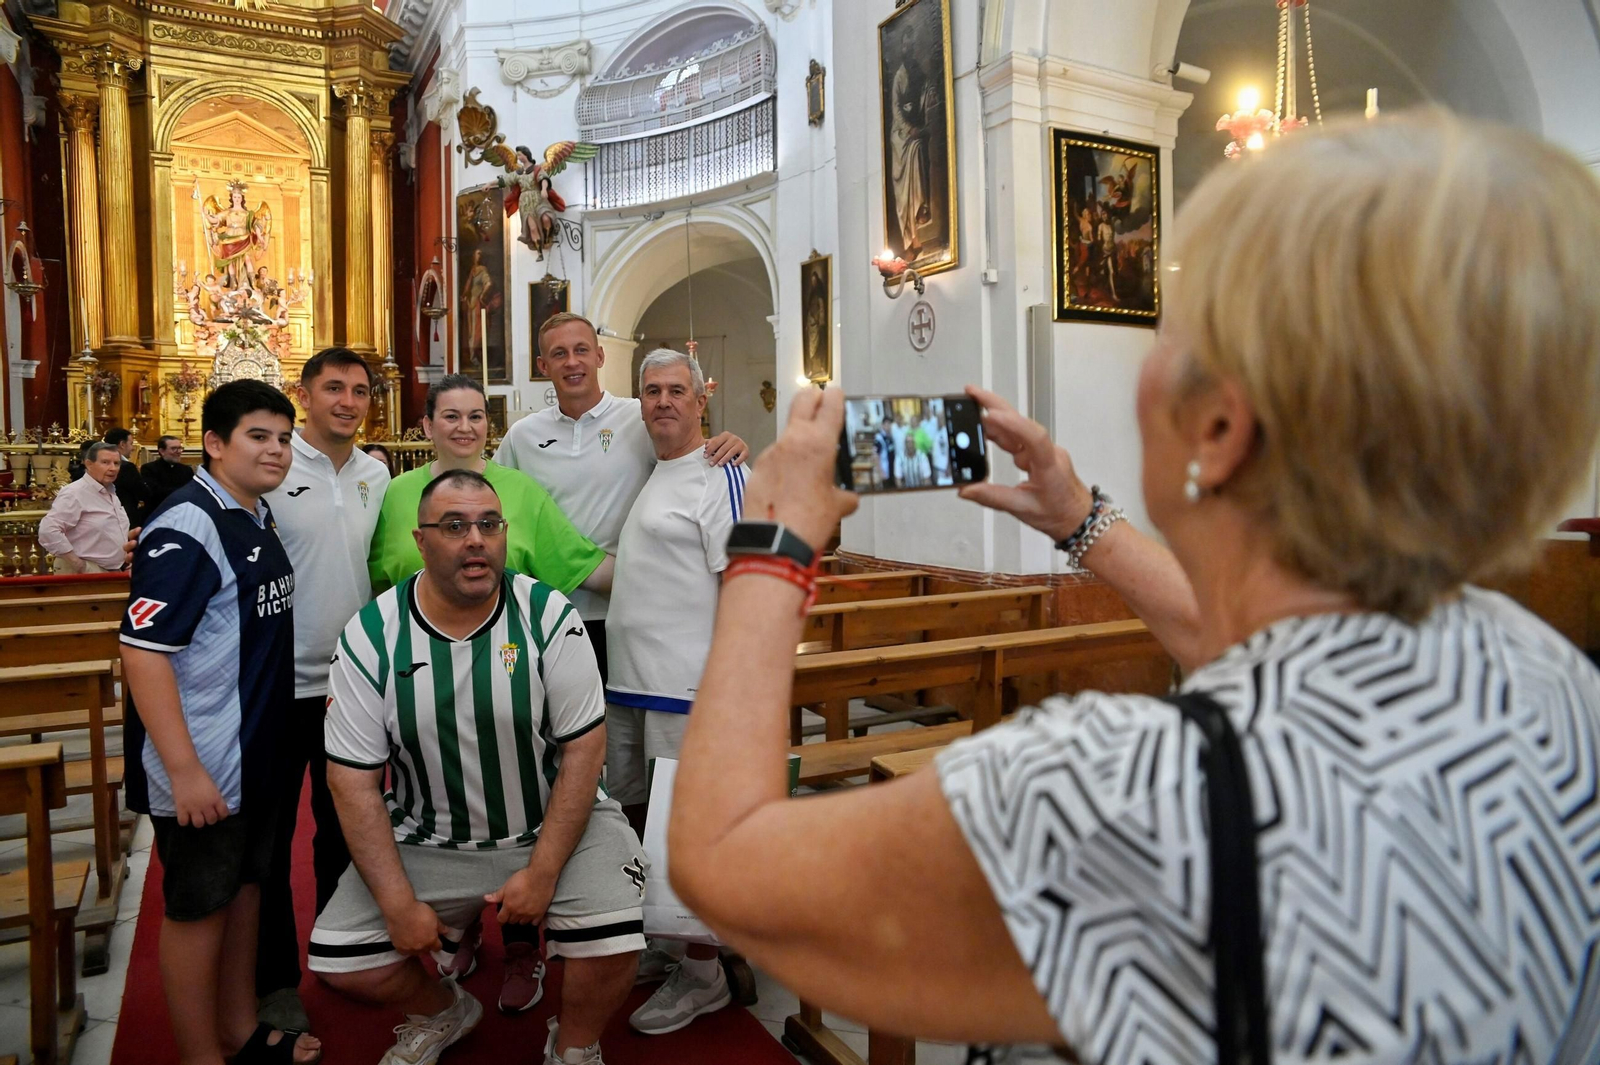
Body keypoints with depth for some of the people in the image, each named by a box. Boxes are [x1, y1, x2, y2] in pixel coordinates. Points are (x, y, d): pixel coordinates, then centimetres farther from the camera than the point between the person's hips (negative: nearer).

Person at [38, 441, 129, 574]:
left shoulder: (110, 493, 14)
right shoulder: (75, 493, -15)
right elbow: (48, 531, -24)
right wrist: (78, 565, -21)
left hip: (113, 572, 9)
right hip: (87, 574, -9)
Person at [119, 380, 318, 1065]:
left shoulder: (258, 515, 8)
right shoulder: (186, 526, -19)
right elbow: (142, 649, -23)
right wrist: (184, 769, -25)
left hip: (258, 753, 9)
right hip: (202, 767, -9)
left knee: (246, 885, 19)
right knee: (198, 907, 7)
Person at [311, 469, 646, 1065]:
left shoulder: (548, 615, -12)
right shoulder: (371, 636, -9)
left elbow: (583, 748, -11)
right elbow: (353, 780, -7)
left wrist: (542, 872, -15)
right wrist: (399, 904, -11)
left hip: (554, 823, -2)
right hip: (426, 840, 2)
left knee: (611, 940, -23)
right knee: (338, 960, -7)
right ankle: (443, 1014, 28)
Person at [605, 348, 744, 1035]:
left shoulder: (720, 478, -10)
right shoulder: (647, 476, 17)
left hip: (687, 687, -9)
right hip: (626, 681, 9)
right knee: (634, 811, 17)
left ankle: (703, 972, 16)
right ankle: (655, 943, 35)